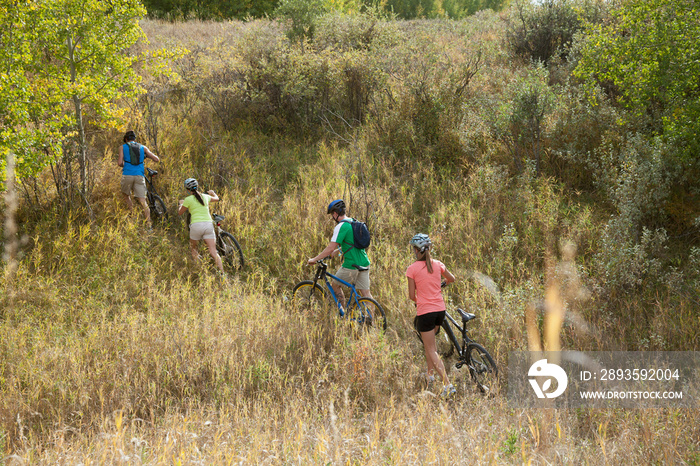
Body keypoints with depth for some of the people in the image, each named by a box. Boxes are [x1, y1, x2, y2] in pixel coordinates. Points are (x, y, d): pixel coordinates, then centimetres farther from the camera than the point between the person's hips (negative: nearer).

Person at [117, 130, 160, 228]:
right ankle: (149, 223, -12)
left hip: (127, 175, -1)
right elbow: (157, 159, 11)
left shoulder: (123, 147, 9)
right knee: (143, 201, -2)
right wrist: (147, 156, 29)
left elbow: (120, 163, -3)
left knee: (126, 195, 24)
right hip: (139, 176, 1)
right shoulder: (143, 147, 15)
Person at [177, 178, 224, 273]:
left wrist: (181, 203, 35)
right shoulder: (205, 196, 14)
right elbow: (216, 199, 36)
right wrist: (212, 193, 58)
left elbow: (180, 212, 15)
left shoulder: (188, 199, 0)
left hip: (196, 225, -3)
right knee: (213, 252, -2)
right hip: (208, 224, 3)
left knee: (193, 248, 21)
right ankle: (222, 272, -15)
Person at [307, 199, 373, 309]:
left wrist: (315, 259, -8)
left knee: (335, 285, 14)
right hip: (364, 263, 7)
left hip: (351, 266, -7)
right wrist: (336, 252, 29)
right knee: (365, 293, 8)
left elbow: (331, 248, -17)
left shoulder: (341, 226, -14)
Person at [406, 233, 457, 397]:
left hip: (425, 311, -5)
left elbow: (412, 295, -7)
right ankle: (430, 372, 35)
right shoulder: (437, 264, 2)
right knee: (430, 341, 30)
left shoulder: (412, 269, -10)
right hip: (440, 310, 5)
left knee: (431, 350, 1)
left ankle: (447, 384, -10)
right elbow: (452, 278, 20)